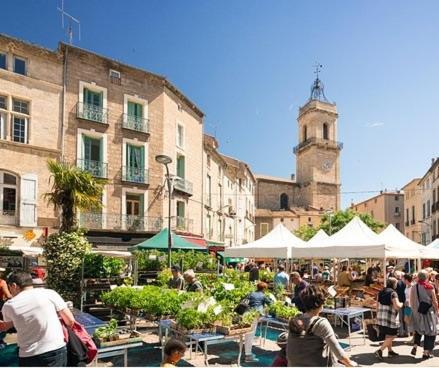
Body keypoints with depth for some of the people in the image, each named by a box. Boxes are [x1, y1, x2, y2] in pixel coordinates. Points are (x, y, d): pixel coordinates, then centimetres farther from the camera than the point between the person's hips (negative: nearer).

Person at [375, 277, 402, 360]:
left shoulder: (381, 292, 10)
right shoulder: (393, 293, -13)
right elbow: (397, 306, -21)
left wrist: (377, 316, 23)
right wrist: (401, 304, 1)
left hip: (381, 316, 8)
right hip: (390, 317, -8)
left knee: (388, 335, 21)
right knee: (392, 336, 1)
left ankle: (390, 351, 30)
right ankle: (380, 350, -8)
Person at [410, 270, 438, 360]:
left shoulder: (413, 287, -3)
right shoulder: (430, 287, -13)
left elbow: (411, 302, 2)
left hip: (417, 312, 3)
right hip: (428, 312, -3)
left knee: (418, 330, 22)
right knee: (430, 332, 10)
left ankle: (415, 346, 9)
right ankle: (426, 352, 11)